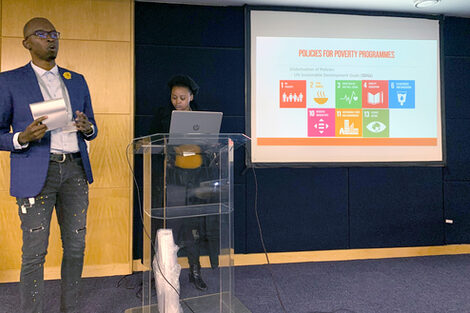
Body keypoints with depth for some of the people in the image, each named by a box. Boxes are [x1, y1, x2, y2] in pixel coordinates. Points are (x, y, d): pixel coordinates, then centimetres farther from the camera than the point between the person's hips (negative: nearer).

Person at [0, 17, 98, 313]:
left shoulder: (77, 80, 15)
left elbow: (91, 129, 17)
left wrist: (87, 128, -6)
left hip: (75, 170, 4)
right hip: (36, 173, -3)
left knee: (76, 246, 9)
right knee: (34, 253, -1)